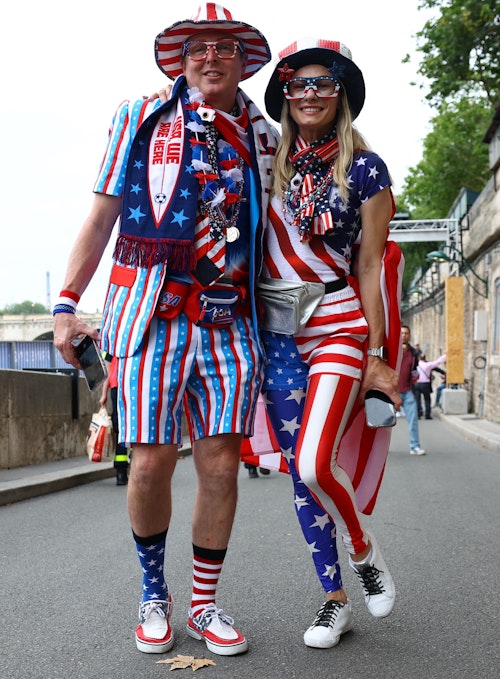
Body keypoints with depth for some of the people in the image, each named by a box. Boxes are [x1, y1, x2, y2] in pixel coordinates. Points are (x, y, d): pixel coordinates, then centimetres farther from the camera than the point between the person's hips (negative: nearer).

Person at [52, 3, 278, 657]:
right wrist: (67, 302, 1)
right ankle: (154, 593, 19)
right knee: (152, 462, -5)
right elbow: (102, 216, 7)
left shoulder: (265, 139, 15)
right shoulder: (141, 118, 10)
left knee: (221, 465, -1)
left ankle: (205, 605, 16)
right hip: (150, 309, -2)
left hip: (228, 319, 2)